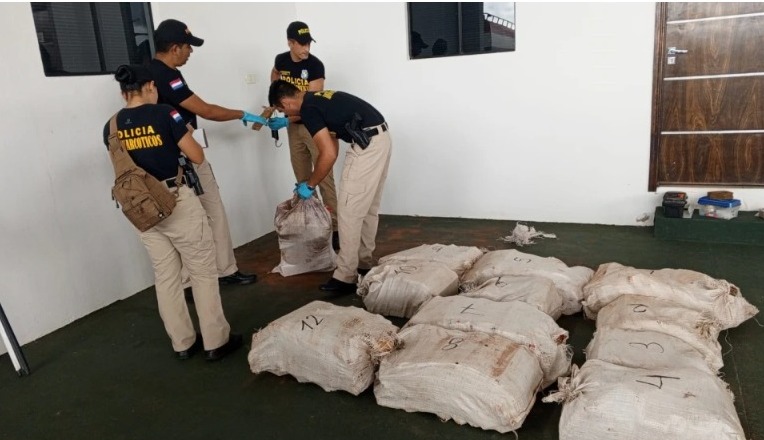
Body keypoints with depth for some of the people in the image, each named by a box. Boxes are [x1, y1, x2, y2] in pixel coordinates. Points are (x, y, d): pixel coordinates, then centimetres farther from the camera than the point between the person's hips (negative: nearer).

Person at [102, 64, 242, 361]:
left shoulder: (112, 127, 4)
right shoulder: (164, 114, -11)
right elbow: (197, 157, -8)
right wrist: (186, 137, 11)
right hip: (178, 201, -5)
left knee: (165, 277, 13)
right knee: (203, 272, 5)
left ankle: (183, 343, 23)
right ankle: (216, 341, 12)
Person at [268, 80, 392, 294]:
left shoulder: (308, 109, -9)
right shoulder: (317, 99, 20)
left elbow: (329, 154, -13)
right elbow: (332, 147, 24)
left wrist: (309, 185, -1)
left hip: (367, 144, -10)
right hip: (380, 137, 10)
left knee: (349, 212, -4)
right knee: (368, 208, 18)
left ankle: (346, 277, 1)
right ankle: (365, 263, 30)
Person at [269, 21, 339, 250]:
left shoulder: (315, 65, -18)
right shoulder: (281, 60, -1)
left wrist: (285, 120, -32)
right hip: (294, 127, 5)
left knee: (324, 177, -10)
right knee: (302, 179, 10)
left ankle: (335, 227, -9)